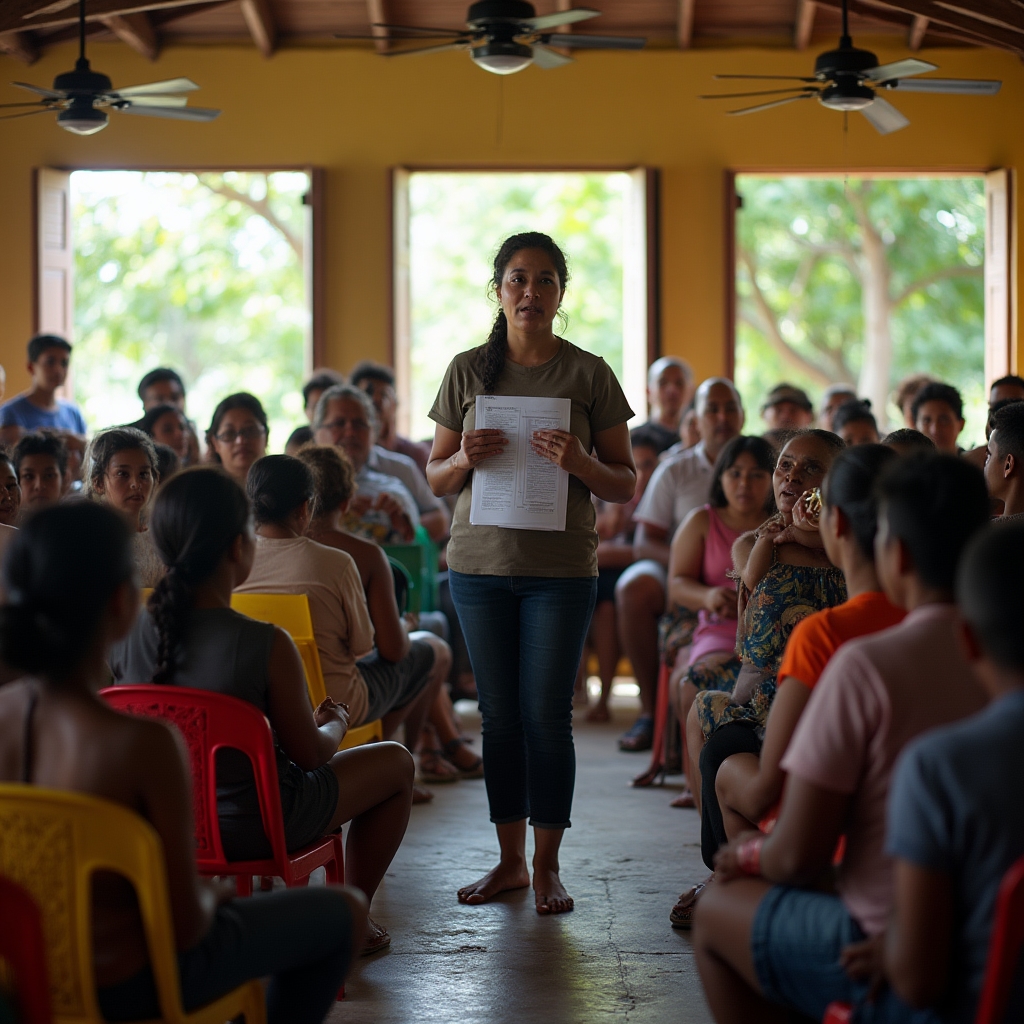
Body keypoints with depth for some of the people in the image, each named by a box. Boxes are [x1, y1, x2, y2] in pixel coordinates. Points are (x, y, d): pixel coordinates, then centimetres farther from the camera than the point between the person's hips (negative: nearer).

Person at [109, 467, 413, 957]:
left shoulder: (125, 635, -14)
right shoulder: (266, 646, -28)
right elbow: (308, 752, -14)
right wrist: (336, 722, 9)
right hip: (252, 827, -5)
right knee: (396, 762, 19)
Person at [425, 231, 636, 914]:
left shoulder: (590, 373, 1)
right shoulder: (467, 371, 6)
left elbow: (626, 484, 3)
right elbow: (435, 478, 11)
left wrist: (580, 464, -17)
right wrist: (464, 459, -11)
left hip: (561, 568, -2)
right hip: (480, 560, 2)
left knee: (547, 715, -3)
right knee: (500, 715, 7)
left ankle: (547, 867, 8)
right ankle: (510, 859, 18)